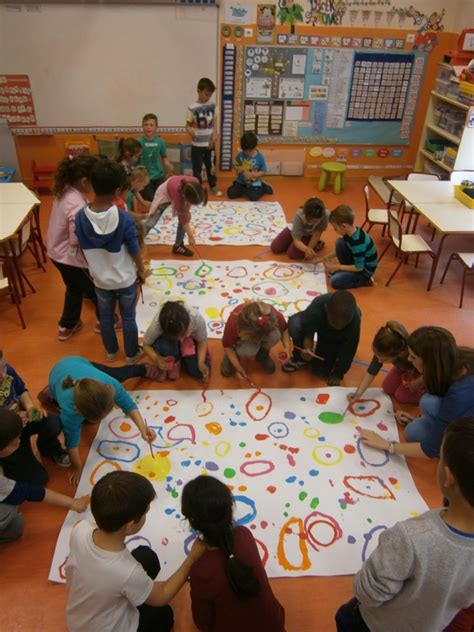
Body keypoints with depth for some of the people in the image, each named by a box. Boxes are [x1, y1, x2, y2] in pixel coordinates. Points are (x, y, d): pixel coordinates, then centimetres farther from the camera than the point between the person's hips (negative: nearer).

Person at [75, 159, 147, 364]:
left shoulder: (80, 217, -16)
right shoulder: (125, 219, -26)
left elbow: (83, 249, -3)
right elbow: (134, 251, -14)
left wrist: (94, 269, 15)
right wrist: (141, 271, 4)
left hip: (100, 279, 3)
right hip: (125, 279, -2)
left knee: (105, 317, 24)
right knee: (128, 318, 19)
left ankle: (111, 351, 44)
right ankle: (131, 354, 37)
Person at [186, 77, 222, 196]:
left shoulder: (212, 106, 1)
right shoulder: (192, 108, -11)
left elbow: (215, 122, 7)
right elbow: (188, 126, -8)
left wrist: (214, 137, -4)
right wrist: (193, 133, -29)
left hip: (210, 143, 4)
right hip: (197, 145, -4)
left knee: (211, 166, 16)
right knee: (197, 168, 6)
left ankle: (213, 186, 32)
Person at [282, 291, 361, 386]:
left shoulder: (354, 318, -41)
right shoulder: (316, 308, -42)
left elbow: (350, 348, -28)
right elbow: (308, 333, -26)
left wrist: (337, 374, -20)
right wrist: (307, 349, -47)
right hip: (320, 325, 1)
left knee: (321, 371, -9)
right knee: (294, 323, -31)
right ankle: (300, 358, -5)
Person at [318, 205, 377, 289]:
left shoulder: (358, 241, -35)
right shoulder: (350, 232, -8)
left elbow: (359, 268, -29)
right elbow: (340, 250, 9)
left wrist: (337, 267, -22)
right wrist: (325, 258, 2)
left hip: (365, 269, -8)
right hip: (357, 261, 8)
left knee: (335, 281, -19)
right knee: (340, 243, -8)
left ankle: (364, 279, -1)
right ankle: (346, 270, 5)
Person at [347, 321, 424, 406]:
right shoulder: (384, 351, -35)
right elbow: (371, 371, -25)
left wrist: (417, 382, -31)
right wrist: (358, 393, -31)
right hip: (405, 367, 4)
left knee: (401, 396, -8)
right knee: (388, 388, 4)